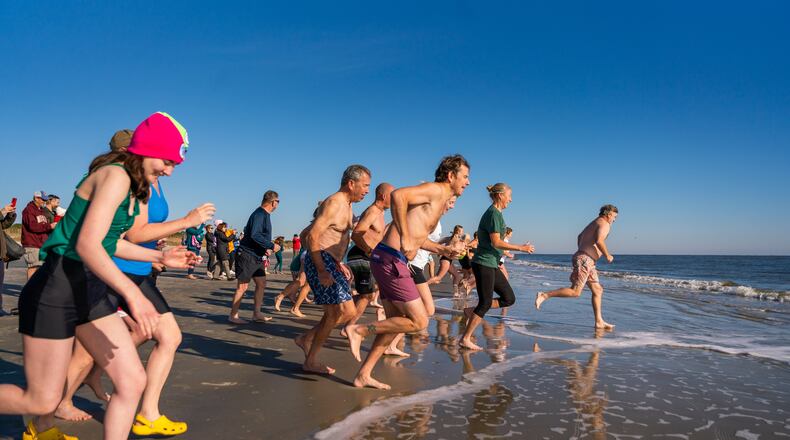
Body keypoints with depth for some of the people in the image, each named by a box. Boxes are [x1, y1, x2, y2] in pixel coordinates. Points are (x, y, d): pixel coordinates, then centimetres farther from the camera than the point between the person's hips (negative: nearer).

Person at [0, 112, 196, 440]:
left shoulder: (134, 186, 12)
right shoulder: (115, 176, -17)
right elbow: (87, 245, -26)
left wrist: (160, 257, 12)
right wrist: (133, 294, -32)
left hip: (91, 290, 9)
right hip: (56, 289, -9)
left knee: (133, 381, 1)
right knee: (41, 401, 3)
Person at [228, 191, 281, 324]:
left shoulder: (265, 214, 13)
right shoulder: (259, 214, -17)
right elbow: (254, 235, -28)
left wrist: (265, 248, 13)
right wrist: (271, 246, -22)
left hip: (256, 256, 10)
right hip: (247, 255, -10)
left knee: (261, 284, 10)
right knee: (243, 286, -3)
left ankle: (257, 314, 17)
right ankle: (233, 315, 8)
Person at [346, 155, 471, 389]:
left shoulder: (440, 203, 22)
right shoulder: (435, 190, -8)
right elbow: (397, 194, -26)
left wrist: (444, 250, 24)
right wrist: (404, 237, -28)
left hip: (388, 261, 10)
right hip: (390, 259, -10)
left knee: (396, 322, 16)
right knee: (419, 321, -5)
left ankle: (363, 375, 21)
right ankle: (358, 330, -1)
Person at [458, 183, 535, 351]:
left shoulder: (496, 213, 16)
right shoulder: (493, 213, -14)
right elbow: (496, 242, -20)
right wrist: (521, 248, -14)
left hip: (491, 264, 10)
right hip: (483, 263, -10)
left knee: (509, 298, 9)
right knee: (485, 303, -5)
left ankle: (472, 311, 13)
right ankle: (465, 339, 3)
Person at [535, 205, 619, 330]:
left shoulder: (593, 223, 23)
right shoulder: (605, 224, -6)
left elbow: (580, 237, 35)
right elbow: (599, 241, -24)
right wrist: (607, 255, -11)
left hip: (587, 261, 11)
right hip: (585, 260, -11)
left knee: (598, 290, 10)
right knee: (575, 292, -14)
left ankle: (599, 322, 11)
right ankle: (544, 295, -14)